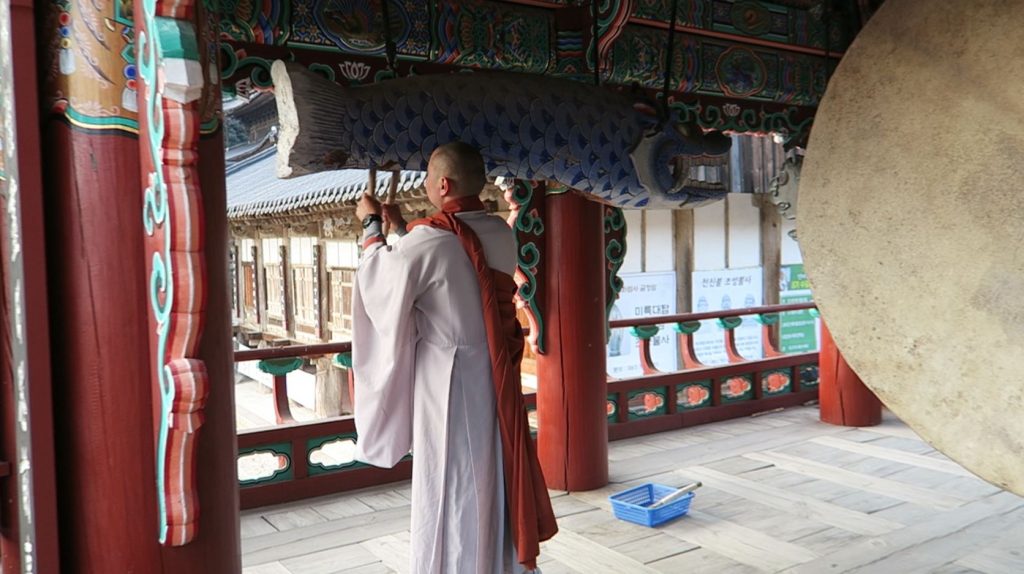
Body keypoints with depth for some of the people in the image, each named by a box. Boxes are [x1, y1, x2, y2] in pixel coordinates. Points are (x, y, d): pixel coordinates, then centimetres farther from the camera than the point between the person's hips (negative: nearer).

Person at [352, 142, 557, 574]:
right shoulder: (502, 234, -1)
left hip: (448, 383, -6)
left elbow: (378, 283, -3)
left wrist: (371, 226, 11)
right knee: (496, 480, 19)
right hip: (496, 379, 6)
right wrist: (404, 227, 21)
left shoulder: (428, 242, -21)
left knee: (452, 490, 8)